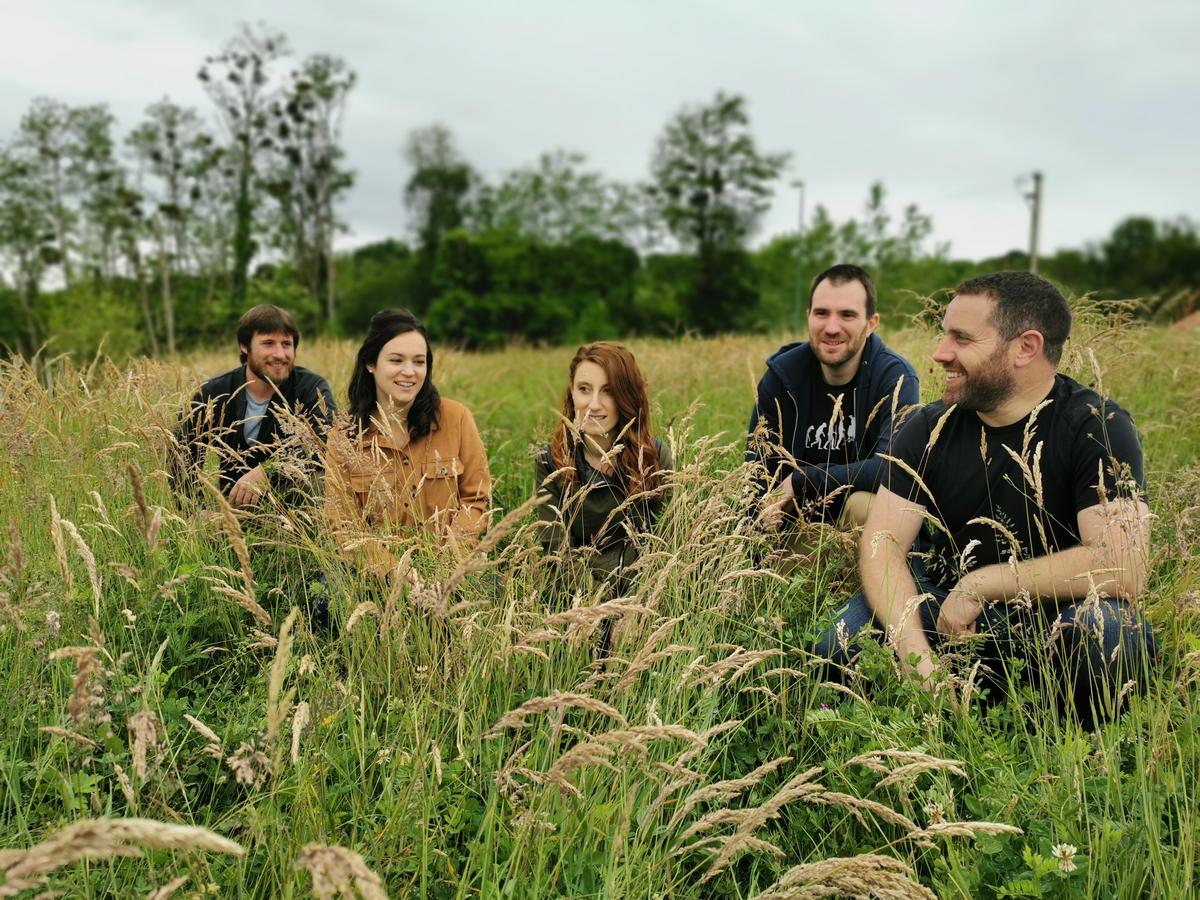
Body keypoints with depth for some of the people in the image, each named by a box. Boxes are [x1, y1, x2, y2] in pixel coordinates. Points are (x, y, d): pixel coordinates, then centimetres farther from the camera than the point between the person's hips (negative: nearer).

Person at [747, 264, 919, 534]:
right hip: (797, 516, 3)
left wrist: (801, 481, -24)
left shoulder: (895, 377, -14)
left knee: (866, 504, -35)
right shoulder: (781, 374, -4)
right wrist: (766, 511, -26)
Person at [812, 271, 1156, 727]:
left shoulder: (1097, 427, -12)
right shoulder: (931, 428, 0)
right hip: (949, 616, 3)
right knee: (839, 640, -23)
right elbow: (882, 541, -10)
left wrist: (980, 583, -21)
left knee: (1108, 629, -36)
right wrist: (915, 654, -27)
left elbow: (1122, 569, -25)